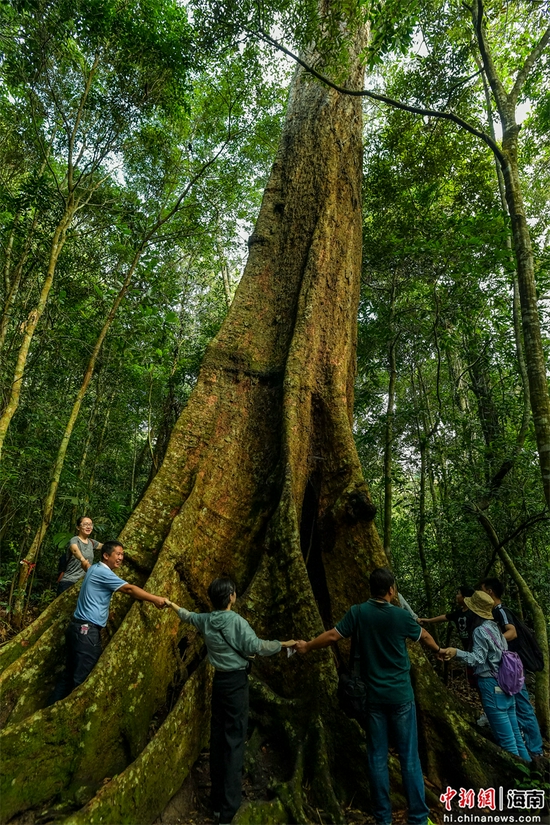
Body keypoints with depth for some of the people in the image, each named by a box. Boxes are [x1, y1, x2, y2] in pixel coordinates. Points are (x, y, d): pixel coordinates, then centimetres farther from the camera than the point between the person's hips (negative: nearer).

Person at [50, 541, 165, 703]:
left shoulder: (95, 569, 14)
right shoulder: (102, 572, -16)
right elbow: (129, 589, -20)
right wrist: (155, 599, -16)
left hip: (78, 627, 10)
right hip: (87, 630, -10)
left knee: (70, 674, 17)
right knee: (82, 679, -3)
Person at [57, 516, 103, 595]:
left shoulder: (91, 542, 9)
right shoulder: (75, 540, -10)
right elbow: (75, 550, -33)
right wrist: (82, 560, -54)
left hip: (83, 583, 6)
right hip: (69, 582, -6)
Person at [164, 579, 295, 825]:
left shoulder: (205, 620, 3)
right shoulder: (237, 621, -17)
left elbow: (188, 616, 22)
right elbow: (256, 647, -20)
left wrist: (171, 604, 41)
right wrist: (283, 644, -9)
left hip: (219, 680, 7)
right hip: (236, 681, -6)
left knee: (217, 736, 14)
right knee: (234, 739, -2)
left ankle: (217, 801, 24)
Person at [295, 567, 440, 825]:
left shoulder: (358, 612, -10)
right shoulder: (401, 615, -10)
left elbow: (332, 635, -6)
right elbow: (424, 636, 9)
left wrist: (307, 647, 11)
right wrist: (438, 650, 31)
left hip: (374, 696, 1)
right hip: (401, 696, -1)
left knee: (377, 758, 11)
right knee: (409, 757, 9)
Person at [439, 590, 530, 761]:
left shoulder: (480, 630, -15)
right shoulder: (494, 626, 10)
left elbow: (478, 659, -24)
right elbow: (502, 653, 16)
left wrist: (456, 652, -39)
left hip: (491, 684, -9)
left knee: (506, 739, -2)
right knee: (514, 734, 16)